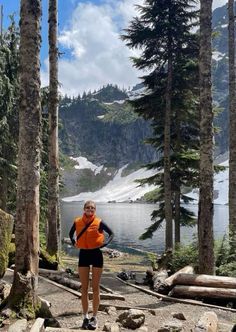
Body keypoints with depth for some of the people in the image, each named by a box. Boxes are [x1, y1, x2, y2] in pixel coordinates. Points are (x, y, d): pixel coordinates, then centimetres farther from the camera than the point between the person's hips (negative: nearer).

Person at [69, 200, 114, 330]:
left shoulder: (99, 222, -8)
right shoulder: (77, 222, -2)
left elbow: (111, 233, 2)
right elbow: (71, 233, 17)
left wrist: (105, 243, -13)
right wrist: (73, 242, 1)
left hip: (96, 254, -2)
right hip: (83, 255, 2)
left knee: (95, 288, 5)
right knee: (84, 288, 7)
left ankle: (94, 318, 16)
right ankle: (85, 317, 19)